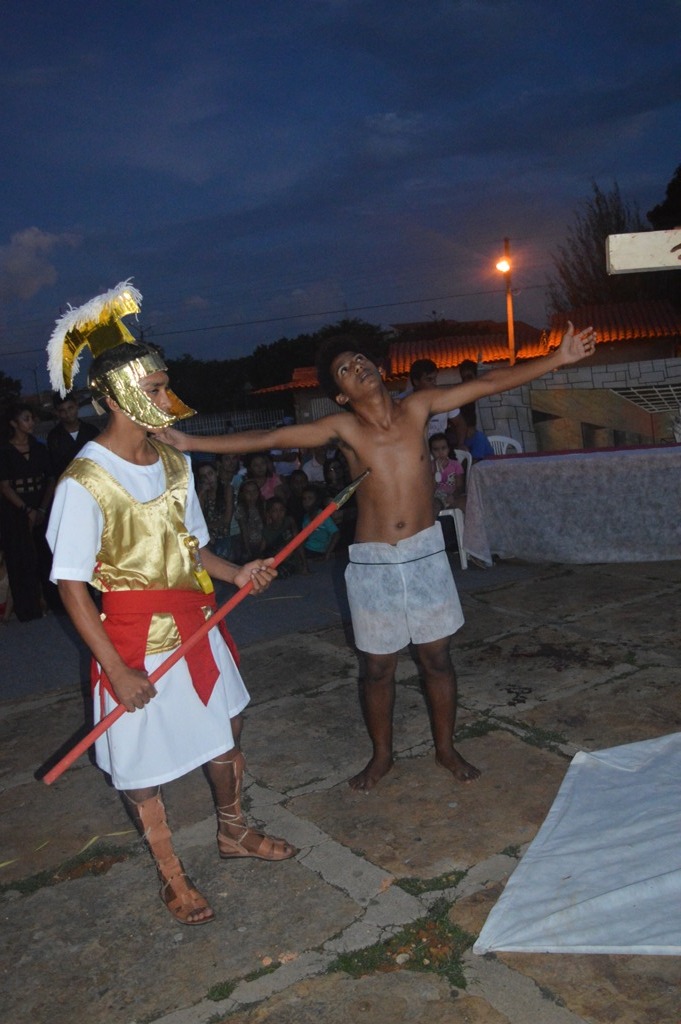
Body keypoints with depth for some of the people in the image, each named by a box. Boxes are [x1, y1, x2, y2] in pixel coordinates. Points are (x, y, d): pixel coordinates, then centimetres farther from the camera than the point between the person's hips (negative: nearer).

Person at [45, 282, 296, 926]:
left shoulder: (173, 463, 2)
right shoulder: (85, 481, -19)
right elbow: (71, 583, -17)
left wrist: (235, 574, -4)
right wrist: (115, 668, -20)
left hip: (195, 624, 7)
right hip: (137, 641, -7)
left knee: (225, 733, 20)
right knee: (144, 765, 9)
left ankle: (233, 832, 46)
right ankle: (171, 876, 33)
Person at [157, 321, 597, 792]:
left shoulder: (418, 408, -3)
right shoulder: (343, 429, -7)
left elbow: (489, 382, -3)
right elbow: (268, 438, -12)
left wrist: (559, 358, -5)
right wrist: (190, 443, -17)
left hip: (426, 554, 1)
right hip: (373, 562, -1)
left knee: (437, 657, 12)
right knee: (379, 667, 11)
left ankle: (446, 748, 34)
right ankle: (382, 755, 33)